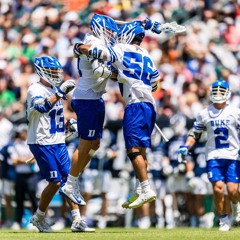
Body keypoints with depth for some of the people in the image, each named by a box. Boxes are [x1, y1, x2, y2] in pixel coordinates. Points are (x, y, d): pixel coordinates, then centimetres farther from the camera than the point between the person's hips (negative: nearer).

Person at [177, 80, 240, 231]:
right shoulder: (204, 114, 8)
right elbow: (195, 134, 15)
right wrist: (186, 147, 0)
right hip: (213, 156, 1)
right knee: (218, 188, -14)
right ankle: (223, 219, 3)